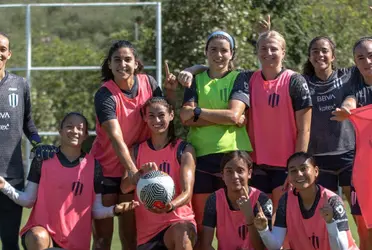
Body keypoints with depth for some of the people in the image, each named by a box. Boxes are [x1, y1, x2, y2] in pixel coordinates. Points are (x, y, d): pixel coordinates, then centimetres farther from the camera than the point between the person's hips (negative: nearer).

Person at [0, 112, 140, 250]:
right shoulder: (43, 160, 0)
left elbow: (96, 210, 4)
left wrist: (114, 210, -17)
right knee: (38, 238, -36)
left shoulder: (93, 166, 1)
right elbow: (28, 200, 0)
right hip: (42, 229, -2)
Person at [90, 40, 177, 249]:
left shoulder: (148, 83, -4)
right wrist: (132, 170, -39)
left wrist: (171, 91, -8)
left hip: (136, 167, 4)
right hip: (105, 168, -4)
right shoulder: (104, 96, -17)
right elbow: (116, 138, -27)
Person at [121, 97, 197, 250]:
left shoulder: (184, 150, -1)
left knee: (181, 231, -38)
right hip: (147, 230, 3)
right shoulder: (137, 151, 10)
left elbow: (187, 192, -11)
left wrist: (170, 206, -34)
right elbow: (124, 187, -5)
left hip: (179, 221, -3)